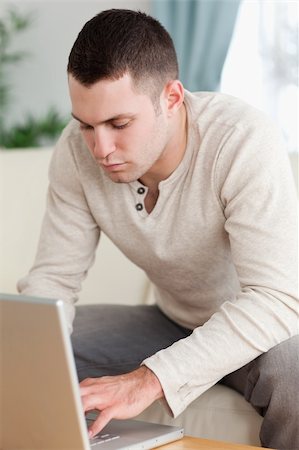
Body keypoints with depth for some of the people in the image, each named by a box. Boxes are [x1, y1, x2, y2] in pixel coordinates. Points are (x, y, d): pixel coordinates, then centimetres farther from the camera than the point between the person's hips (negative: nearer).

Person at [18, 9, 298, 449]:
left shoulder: (243, 141, -31)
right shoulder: (77, 151, -16)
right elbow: (54, 276, -9)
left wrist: (151, 379, -47)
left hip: (263, 328, -4)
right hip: (174, 323, 4)